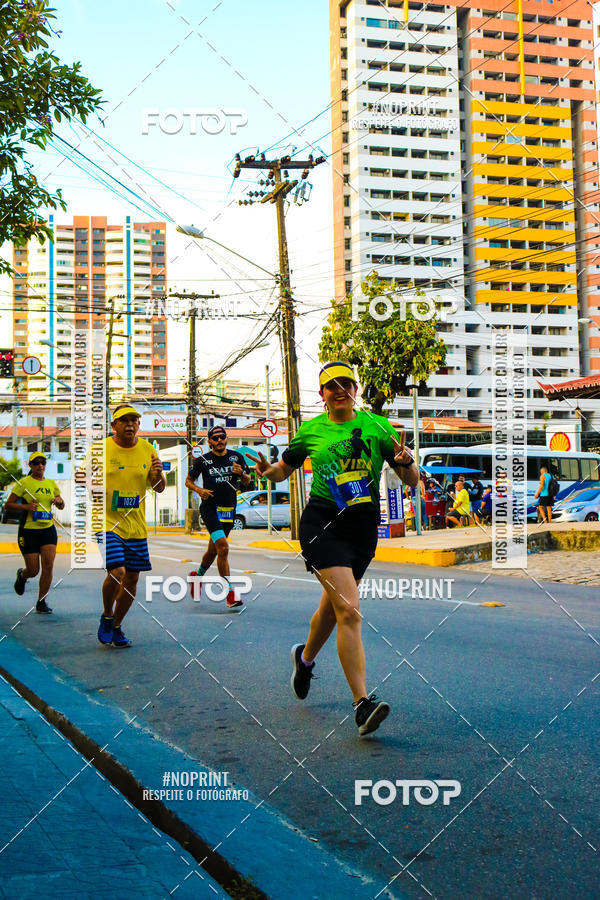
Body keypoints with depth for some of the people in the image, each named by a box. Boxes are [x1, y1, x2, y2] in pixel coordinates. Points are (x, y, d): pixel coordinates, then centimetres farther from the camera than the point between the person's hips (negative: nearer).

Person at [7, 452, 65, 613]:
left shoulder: (51, 483, 10)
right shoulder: (23, 483, -5)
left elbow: (61, 506, 20)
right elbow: (8, 505, -5)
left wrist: (59, 501, -3)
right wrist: (26, 507, -21)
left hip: (48, 529, 4)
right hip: (28, 530, -4)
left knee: (48, 566, -9)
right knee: (33, 570, -2)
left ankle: (41, 603, 5)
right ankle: (21, 575, 36)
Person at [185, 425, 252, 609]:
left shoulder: (236, 457, 8)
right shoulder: (203, 460, 0)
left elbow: (247, 482, 12)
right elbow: (188, 480, 11)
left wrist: (242, 473, -10)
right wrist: (199, 490, -9)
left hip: (228, 509, 4)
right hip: (209, 507, -4)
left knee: (213, 550, 15)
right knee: (223, 547, -20)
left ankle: (198, 575, 45)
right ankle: (230, 594, -17)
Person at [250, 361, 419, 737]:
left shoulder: (377, 426, 2)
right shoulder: (311, 431, 4)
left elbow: (413, 481, 2)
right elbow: (285, 468, 18)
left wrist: (406, 462, -20)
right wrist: (268, 470, -4)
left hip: (364, 526, 3)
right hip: (323, 524, -3)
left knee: (333, 606, 19)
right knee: (350, 611, -17)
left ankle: (306, 657, 49)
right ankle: (362, 703, -17)